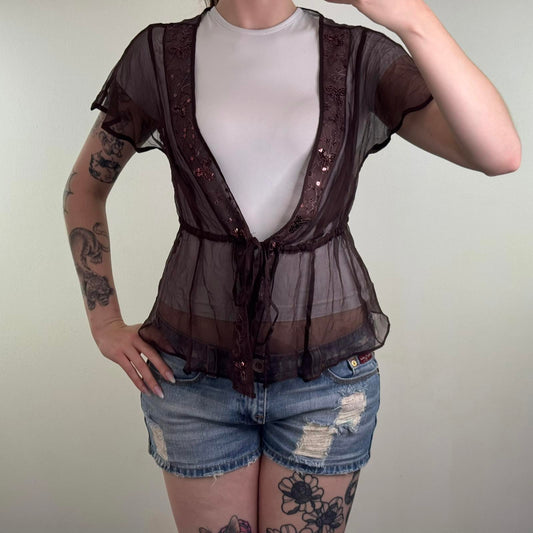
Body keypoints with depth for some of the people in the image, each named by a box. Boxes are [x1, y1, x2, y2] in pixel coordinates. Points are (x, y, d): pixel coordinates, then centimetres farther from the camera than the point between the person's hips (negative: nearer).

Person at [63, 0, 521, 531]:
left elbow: (501, 154, -17)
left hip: (326, 365, 0)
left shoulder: (361, 56, -2)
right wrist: (104, 325, 4)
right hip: (197, 365, 1)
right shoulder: (159, 54, 0)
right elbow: (84, 186, 10)